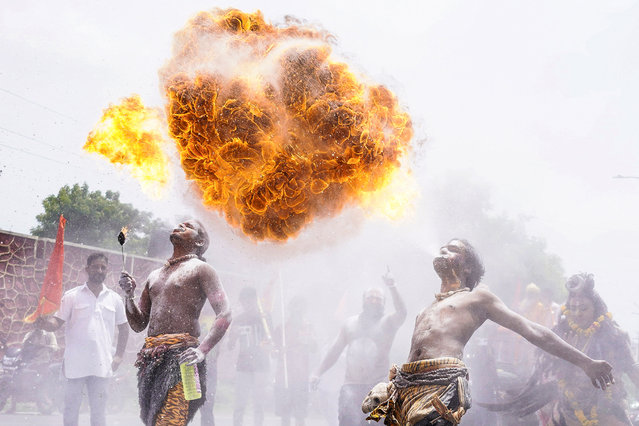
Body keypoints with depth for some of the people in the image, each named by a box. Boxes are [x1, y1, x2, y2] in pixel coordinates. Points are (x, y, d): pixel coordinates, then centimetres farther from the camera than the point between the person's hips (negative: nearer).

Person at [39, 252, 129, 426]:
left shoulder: (114, 299, 10)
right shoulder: (72, 296, 2)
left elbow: (123, 328, 17)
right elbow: (56, 323, -3)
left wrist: (119, 356, 9)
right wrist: (44, 322, -26)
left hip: (101, 366, 2)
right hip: (75, 364, -2)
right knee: (70, 411, 3)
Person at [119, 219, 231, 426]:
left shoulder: (200, 269, 5)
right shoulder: (154, 275, 25)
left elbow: (224, 314, -6)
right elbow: (138, 325, 25)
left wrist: (202, 350, -19)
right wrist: (129, 294, 7)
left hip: (181, 356, -7)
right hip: (151, 359, 7)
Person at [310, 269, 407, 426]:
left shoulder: (387, 323, 7)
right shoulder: (350, 323, 16)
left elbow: (402, 314, -15)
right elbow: (335, 350, 19)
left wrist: (392, 287, -27)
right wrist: (318, 373, 12)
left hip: (377, 387, -2)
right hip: (351, 385, 2)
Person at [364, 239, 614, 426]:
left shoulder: (478, 297, 18)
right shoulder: (426, 310, 34)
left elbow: (532, 332, 15)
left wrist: (584, 362, 12)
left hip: (442, 383, -6)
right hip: (406, 387, 6)